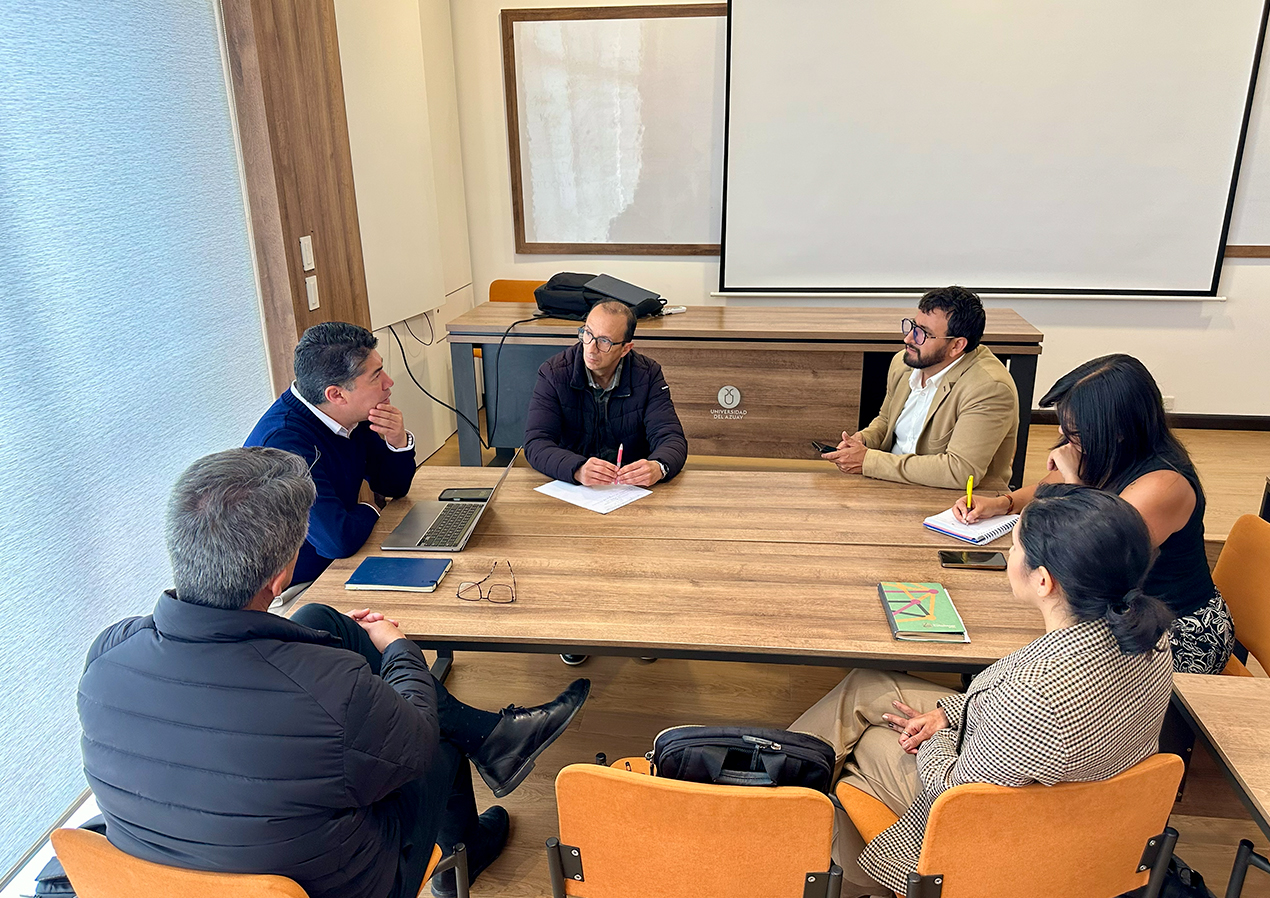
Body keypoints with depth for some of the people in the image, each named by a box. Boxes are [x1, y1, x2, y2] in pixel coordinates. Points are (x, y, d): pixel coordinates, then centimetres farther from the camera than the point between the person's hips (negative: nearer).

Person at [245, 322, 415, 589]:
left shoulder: (350, 416, -3)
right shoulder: (284, 442, -28)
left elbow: (395, 487, 8)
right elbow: (339, 540, -34)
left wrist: (399, 442, -13)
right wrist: (370, 508, -12)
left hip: (334, 567, 8)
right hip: (295, 590, -8)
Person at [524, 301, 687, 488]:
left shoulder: (648, 375, -3)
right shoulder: (553, 374, -6)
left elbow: (671, 438, -9)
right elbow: (536, 444, -14)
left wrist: (658, 467, -33)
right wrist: (578, 470, -35)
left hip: (632, 489, 2)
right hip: (569, 487, -2)